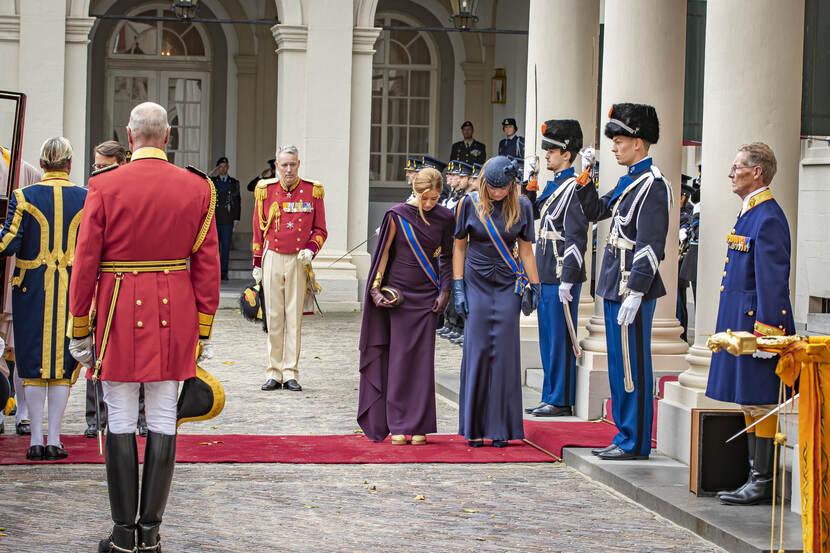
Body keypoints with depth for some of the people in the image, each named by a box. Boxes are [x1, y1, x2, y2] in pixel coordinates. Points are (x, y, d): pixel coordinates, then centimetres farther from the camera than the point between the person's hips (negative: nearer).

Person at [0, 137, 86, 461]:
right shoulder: (87, 199, -1)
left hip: (32, 288, -1)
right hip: (73, 287, 1)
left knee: (34, 364, 6)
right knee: (63, 362, 6)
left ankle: (36, 440, 7)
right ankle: (54, 440, 6)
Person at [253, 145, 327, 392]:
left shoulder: (312, 191, 1)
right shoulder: (266, 190, 4)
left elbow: (320, 229, 8)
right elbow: (259, 229, 10)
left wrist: (311, 249, -10)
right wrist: (257, 264, 8)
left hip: (298, 261, -1)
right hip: (272, 259, 1)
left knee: (294, 317, 0)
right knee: (274, 317, 1)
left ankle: (291, 373, 4)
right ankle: (274, 373, 6)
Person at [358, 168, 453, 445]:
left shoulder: (445, 218, 1)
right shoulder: (397, 215, -6)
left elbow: (446, 257, 9)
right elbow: (384, 251, -1)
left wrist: (444, 291, 3)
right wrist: (376, 288, -5)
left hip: (427, 294, 2)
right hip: (399, 292, -2)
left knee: (422, 358, -1)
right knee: (399, 356, -2)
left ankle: (419, 426, 3)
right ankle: (397, 425, 3)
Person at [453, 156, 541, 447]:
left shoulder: (522, 206, 0)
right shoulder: (470, 203, -3)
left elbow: (526, 249, 6)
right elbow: (459, 247, 3)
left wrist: (534, 285, 6)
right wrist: (458, 288, -2)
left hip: (508, 286, 1)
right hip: (477, 284, 0)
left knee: (504, 352, -2)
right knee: (477, 351, -2)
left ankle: (500, 427, 5)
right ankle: (474, 428, 6)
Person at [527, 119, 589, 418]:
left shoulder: (574, 188, -14)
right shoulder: (553, 184, 14)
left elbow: (576, 238, -19)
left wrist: (567, 280, -21)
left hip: (561, 275, -9)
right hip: (546, 275, 9)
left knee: (560, 339, -3)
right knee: (548, 338, 13)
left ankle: (561, 401, 4)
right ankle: (550, 397, 21)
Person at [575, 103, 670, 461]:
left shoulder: (652, 184, -15)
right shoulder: (628, 180, 14)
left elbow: (650, 244, -20)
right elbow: (596, 212, 25)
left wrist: (635, 292, -23)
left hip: (632, 288, -10)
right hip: (615, 285, 10)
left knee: (633, 367, -3)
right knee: (619, 365, 14)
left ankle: (635, 444, 4)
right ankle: (625, 436, 22)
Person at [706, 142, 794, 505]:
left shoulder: (768, 218, -15)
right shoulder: (749, 213, 15)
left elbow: (773, 281, -20)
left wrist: (764, 334, -22)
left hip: (754, 321, -10)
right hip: (738, 322, 10)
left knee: (760, 403, -4)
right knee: (749, 403, 12)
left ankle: (763, 483, 1)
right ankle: (756, 478, 18)